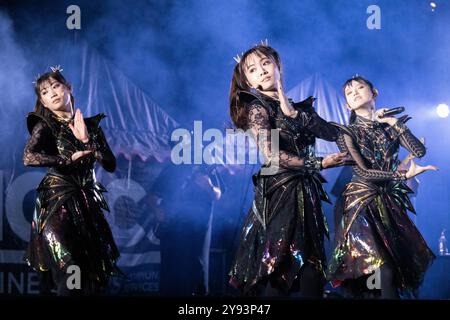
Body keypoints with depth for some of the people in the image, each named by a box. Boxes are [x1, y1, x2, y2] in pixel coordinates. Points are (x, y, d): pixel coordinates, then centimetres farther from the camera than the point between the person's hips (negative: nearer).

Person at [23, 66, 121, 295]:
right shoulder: (44, 126, 0)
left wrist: (87, 141, -8)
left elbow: (111, 165, 3)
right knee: (68, 275, -12)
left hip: (87, 204, 4)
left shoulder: (91, 125, 11)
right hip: (57, 204, -4)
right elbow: (28, 157, -19)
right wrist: (70, 158, -15)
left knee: (97, 275, 2)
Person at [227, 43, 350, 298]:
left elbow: (333, 133, 1)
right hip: (280, 192, -6)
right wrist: (319, 164, -11)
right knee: (281, 271, -10)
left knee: (313, 273, 1)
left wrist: (293, 113, -8)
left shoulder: (298, 107, 17)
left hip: (307, 192, 6)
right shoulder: (257, 107, -1)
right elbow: (274, 156, -14)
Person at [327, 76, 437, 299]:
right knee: (383, 272, -16)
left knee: (404, 264, -1)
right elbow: (364, 172, -13)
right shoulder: (348, 132, -2)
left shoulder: (390, 126, 7)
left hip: (390, 202, 4)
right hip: (362, 203, -4)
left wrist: (396, 123, -6)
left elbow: (419, 151, -9)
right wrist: (404, 175, -23)